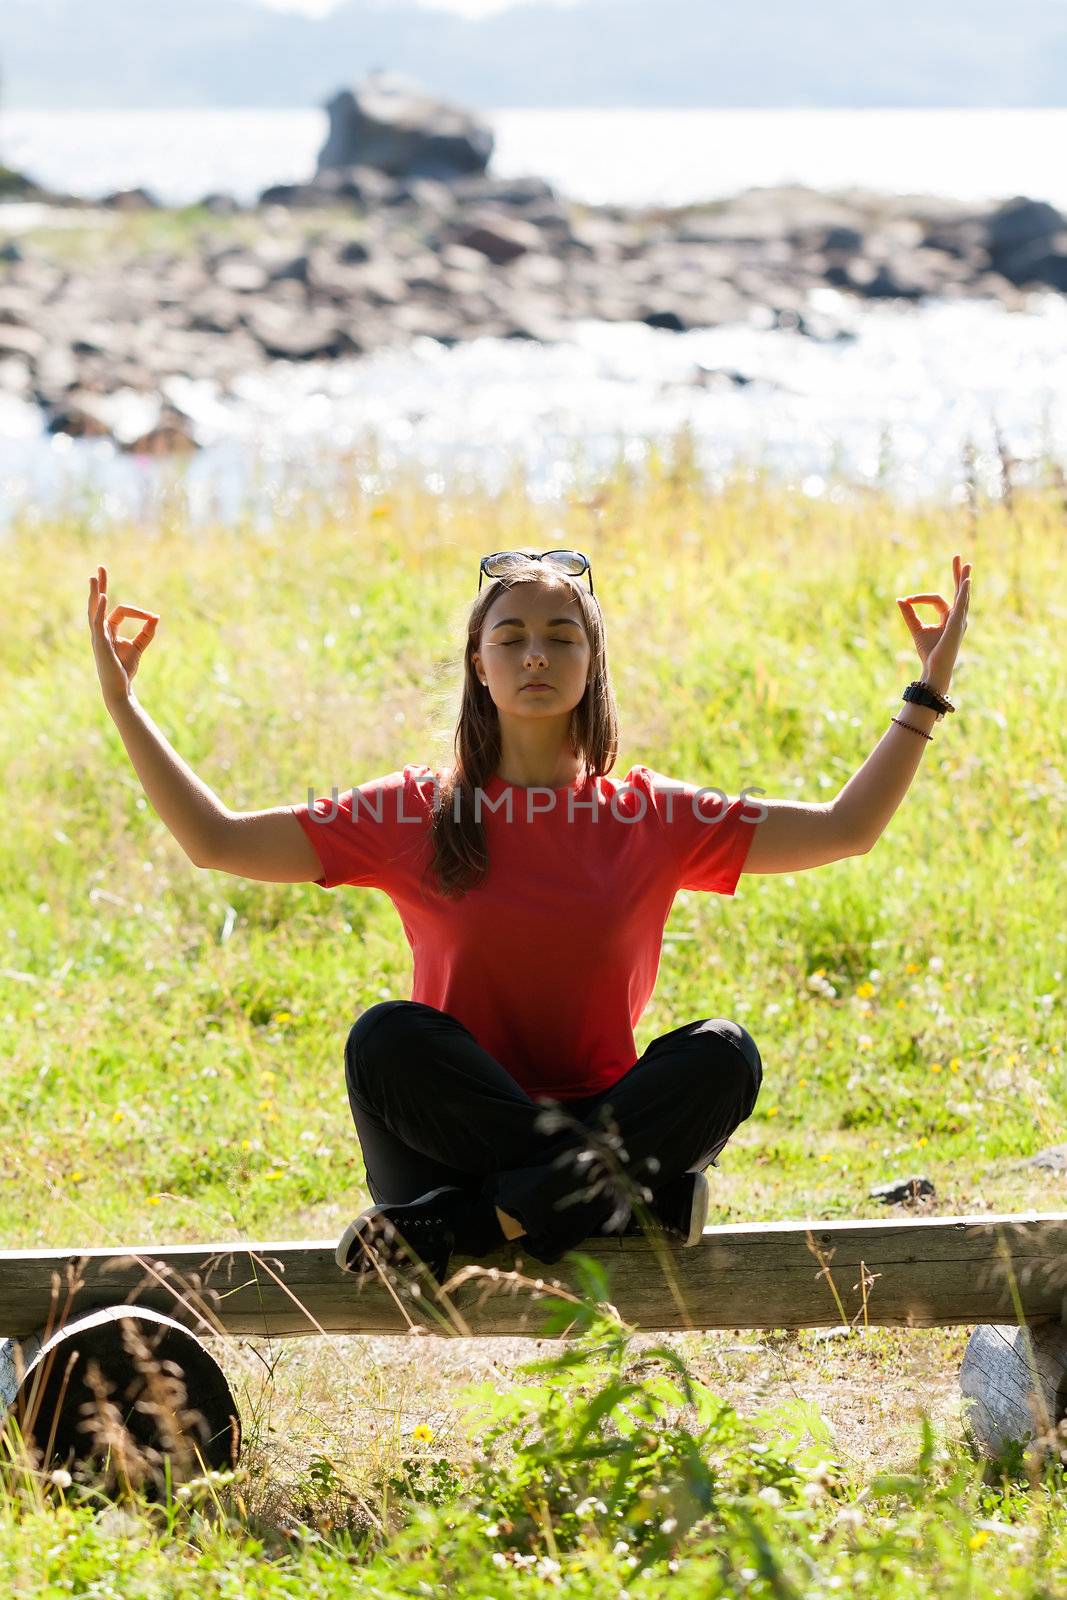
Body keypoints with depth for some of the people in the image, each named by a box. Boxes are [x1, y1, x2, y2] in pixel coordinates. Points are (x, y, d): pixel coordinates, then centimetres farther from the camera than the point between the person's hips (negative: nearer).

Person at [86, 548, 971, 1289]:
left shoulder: (650, 817, 9)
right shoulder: (414, 815, 6)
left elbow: (845, 829, 6)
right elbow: (216, 839, 2)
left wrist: (929, 690, 0)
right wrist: (122, 702, -5)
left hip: (608, 1117, 1)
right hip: (454, 1143, -1)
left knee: (724, 1053, -26)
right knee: (388, 1036, -30)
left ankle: (468, 1223, -30)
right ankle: (631, 1191, -32)